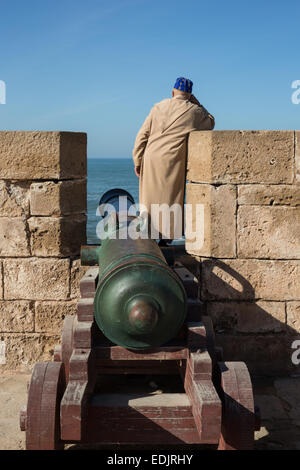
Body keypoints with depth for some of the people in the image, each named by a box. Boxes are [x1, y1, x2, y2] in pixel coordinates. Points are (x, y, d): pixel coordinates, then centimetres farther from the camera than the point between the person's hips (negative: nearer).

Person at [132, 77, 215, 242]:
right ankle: (165, 239, 6)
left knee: (149, 200, 12)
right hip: (172, 162, -3)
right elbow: (210, 123, 23)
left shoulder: (158, 107, 9)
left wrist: (138, 161, 11)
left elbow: (142, 135, 6)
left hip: (150, 160, 3)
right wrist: (196, 104, 20)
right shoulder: (194, 111, 2)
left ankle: (148, 239, 17)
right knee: (169, 200, 6)